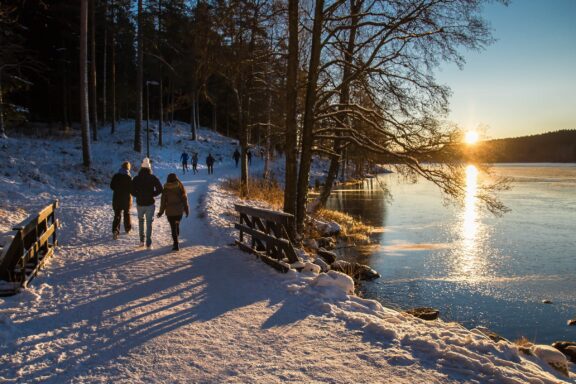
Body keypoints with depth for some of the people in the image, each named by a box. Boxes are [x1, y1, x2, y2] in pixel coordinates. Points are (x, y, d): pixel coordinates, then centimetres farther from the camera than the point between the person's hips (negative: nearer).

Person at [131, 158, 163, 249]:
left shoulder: (136, 179, -3)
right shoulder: (153, 178, -7)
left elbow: (132, 191, -4)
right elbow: (159, 189, -10)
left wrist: (138, 195, 10)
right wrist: (152, 195, 3)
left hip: (140, 203, 2)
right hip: (150, 203, -1)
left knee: (141, 220, 22)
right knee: (149, 222, 5)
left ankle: (141, 240, 19)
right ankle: (148, 243, 0)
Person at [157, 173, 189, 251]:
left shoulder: (166, 189, -7)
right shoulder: (180, 187, -5)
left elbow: (163, 201, -3)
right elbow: (184, 199, -2)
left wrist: (161, 212, 7)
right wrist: (186, 210, 7)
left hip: (170, 212, -2)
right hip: (179, 211, 2)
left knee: (173, 227, 2)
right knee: (177, 225, 21)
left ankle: (176, 245, -2)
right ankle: (176, 241, 28)